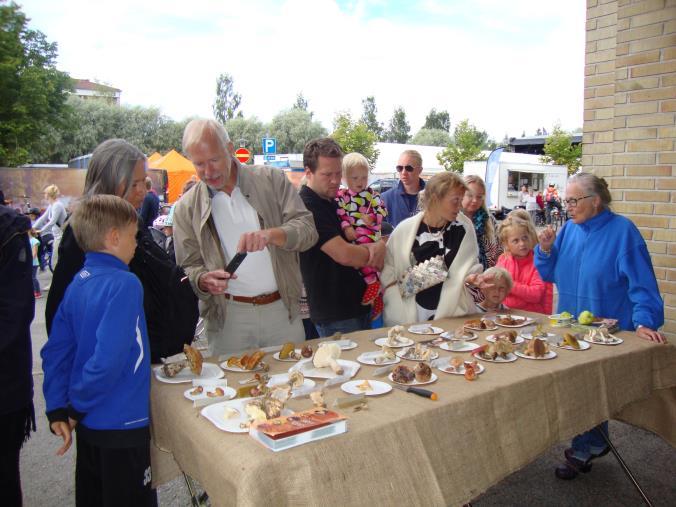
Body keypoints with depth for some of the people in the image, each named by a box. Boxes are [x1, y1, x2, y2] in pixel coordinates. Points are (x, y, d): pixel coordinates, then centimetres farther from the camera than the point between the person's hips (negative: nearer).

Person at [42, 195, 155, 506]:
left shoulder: (77, 284, 3)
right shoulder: (124, 284, -21)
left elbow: (55, 350, 4)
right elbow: (110, 358, -28)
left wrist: (57, 408, 5)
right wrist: (77, 408, -14)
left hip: (88, 422, 8)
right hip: (121, 423, -8)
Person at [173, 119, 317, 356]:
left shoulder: (272, 180, 1)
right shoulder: (187, 207, 4)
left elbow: (308, 229, -6)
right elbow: (188, 268, 6)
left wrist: (271, 235, -24)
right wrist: (204, 280, -16)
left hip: (282, 312, 0)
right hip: (228, 318, 0)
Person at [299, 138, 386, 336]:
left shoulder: (332, 202, 12)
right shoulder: (307, 207, -18)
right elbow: (344, 255, -25)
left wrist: (376, 247, -7)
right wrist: (376, 250, -5)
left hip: (360, 305, 9)